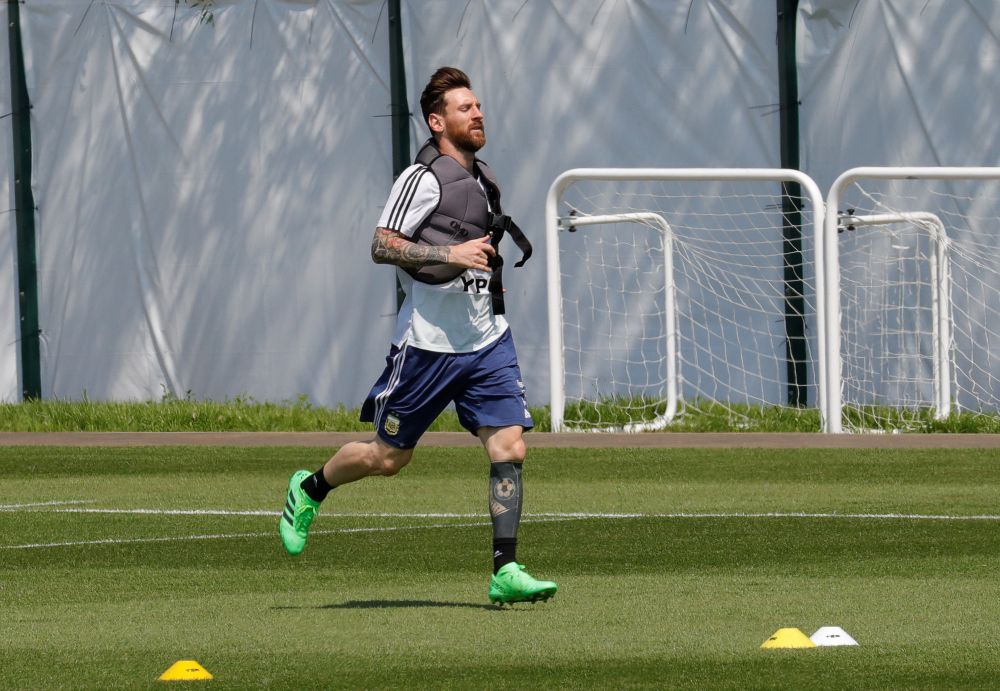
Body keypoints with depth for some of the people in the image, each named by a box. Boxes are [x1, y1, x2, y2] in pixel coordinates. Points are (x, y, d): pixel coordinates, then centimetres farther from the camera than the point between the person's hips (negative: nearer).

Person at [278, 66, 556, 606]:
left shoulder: (483, 179, 14)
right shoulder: (424, 177, -12)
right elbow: (382, 246, -21)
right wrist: (451, 254, -28)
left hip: (486, 340, 6)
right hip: (428, 343, -6)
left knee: (509, 449, -8)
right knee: (388, 456, 5)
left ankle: (505, 572, -7)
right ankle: (309, 489, 33)